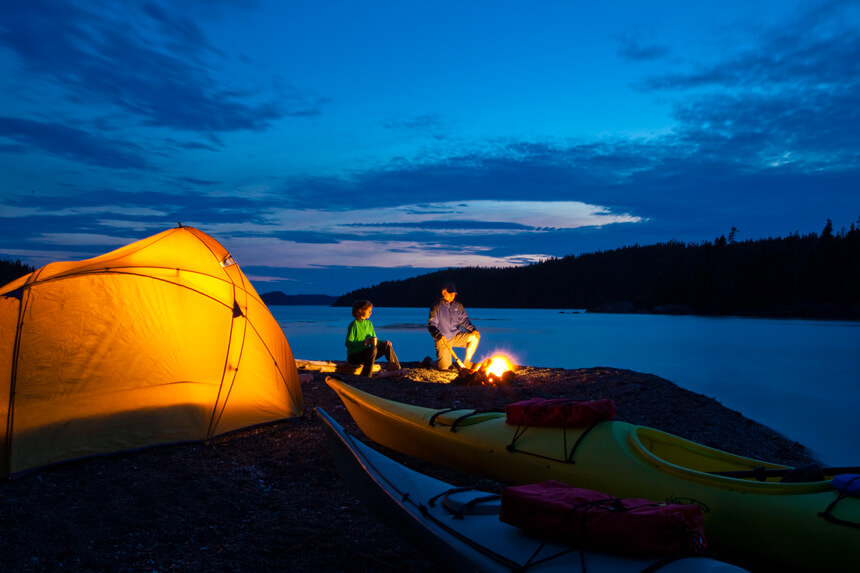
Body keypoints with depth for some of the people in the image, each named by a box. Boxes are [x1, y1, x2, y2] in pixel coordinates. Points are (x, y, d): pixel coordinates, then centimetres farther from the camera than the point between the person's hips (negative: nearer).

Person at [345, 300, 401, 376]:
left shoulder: (369, 324, 12)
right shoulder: (354, 325, -12)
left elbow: (374, 341, 16)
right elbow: (348, 343, -18)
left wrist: (384, 342, -3)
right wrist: (363, 343, -31)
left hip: (366, 354, 8)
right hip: (353, 357, -7)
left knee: (387, 345, -5)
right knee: (373, 349, -33)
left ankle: (397, 370, -5)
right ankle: (366, 376, -31)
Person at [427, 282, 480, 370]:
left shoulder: (458, 306, 7)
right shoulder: (436, 307, -8)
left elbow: (464, 320, 12)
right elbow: (431, 325, -12)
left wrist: (473, 329, -7)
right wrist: (439, 335, -31)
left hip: (456, 336, 5)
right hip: (443, 339, -5)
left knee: (475, 337, -16)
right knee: (444, 368, -16)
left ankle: (466, 362, -1)